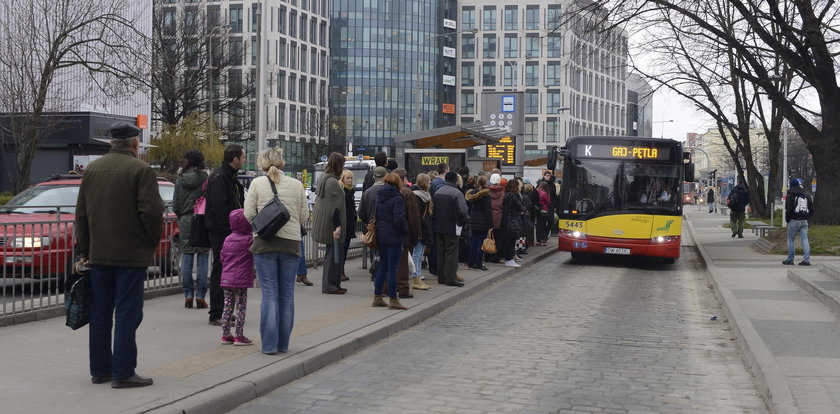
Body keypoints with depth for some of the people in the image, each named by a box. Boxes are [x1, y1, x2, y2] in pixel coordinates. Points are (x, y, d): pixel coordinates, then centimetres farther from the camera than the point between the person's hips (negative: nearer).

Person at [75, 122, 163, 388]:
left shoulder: (92, 169, 10)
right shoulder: (140, 170, -10)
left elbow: (81, 213, 13)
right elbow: (152, 213, -16)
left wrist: (84, 250, 17)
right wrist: (153, 243, 0)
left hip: (99, 254, 6)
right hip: (131, 254, -6)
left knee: (100, 314, 12)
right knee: (127, 314, -3)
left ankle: (99, 369, 17)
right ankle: (123, 373, -4)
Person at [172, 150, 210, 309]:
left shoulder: (180, 179, 3)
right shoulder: (204, 178, -7)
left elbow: (175, 204, 6)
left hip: (185, 220, 3)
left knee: (186, 257, 8)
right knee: (202, 258, 1)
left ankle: (188, 295, 8)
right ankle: (200, 295, -2)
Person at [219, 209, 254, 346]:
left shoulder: (227, 239, 8)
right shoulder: (249, 240, -11)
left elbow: (222, 257, 14)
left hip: (226, 278, 6)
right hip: (241, 280, -6)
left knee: (228, 307, 11)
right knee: (241, 308, 0)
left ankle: (225, 335, 14)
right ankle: (239, 336, 1)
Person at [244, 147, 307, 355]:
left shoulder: (257, 183, -2)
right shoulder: (296, 184, 5)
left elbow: (249, 214, -2)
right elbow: (304, 216, 7)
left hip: (265, 242, -2)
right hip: (291, 243, 2)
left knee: (269, 293, 1)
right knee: (287, 293, 10)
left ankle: (269, 344, -1)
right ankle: (283, 343, 16)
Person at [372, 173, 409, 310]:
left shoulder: (379, 197, 7)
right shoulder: (397, 198, -15)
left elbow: (375, 215, 12)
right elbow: (399, 219, -20)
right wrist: (405, 232, -6)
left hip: (381, 236, 7)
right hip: (394, 237, -7)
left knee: (382, 266, 15)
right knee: (392, 268, -3)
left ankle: (377, 297, 17)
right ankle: (393, 300, 2)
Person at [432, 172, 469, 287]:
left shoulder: (437, 192, 7)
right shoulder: (456, 193, -14)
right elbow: (463, 211, -19)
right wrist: (465, 221, -1)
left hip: (438, 227, 6)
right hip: (451, 228, -6)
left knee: (441, 253, 13)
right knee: (451, 253, -2)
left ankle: (441, 277, 18)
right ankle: (450, 278, -4)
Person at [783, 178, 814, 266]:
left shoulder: (791, 196, -7)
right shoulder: (807, 196, 11)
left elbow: (788, 209, -13)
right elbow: (811, 210, 12)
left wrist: (787, 219, 1)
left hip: (794, 220, -5)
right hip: (804, 221, 5)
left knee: (791, 240, 5)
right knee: (804, 240, 3)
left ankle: (790, 259, 7)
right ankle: (806, 259, -3)